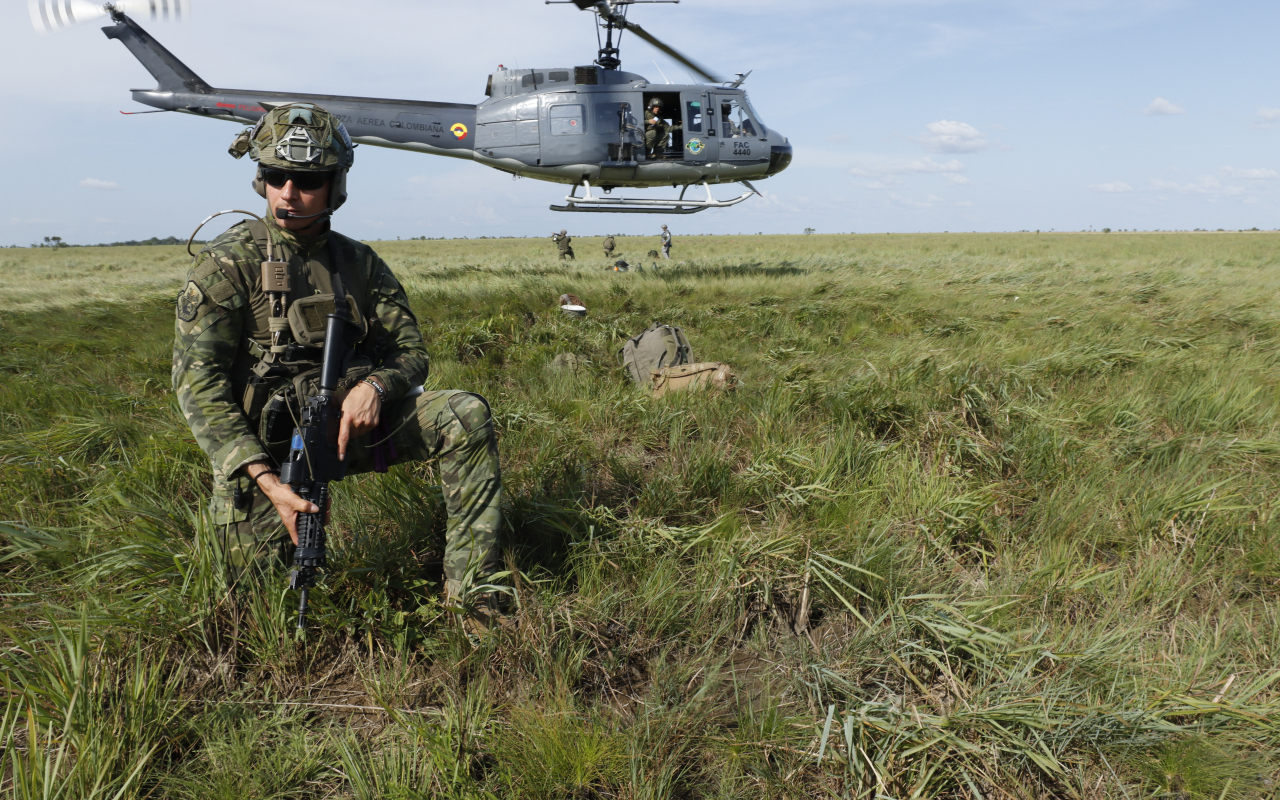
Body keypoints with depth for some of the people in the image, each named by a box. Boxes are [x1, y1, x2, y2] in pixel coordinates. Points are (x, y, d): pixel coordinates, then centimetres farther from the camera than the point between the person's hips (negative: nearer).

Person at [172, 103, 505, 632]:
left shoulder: (359, 263, 5)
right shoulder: (227, 263, -8)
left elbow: (410, 350, 8)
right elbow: (197, 383, -13)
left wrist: (374, 385, -19)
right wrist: (266, 479, -24)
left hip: (347, 425, 3)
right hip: (260, 445, -2)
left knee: (466, 415, -18)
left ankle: (469, 591, -17)